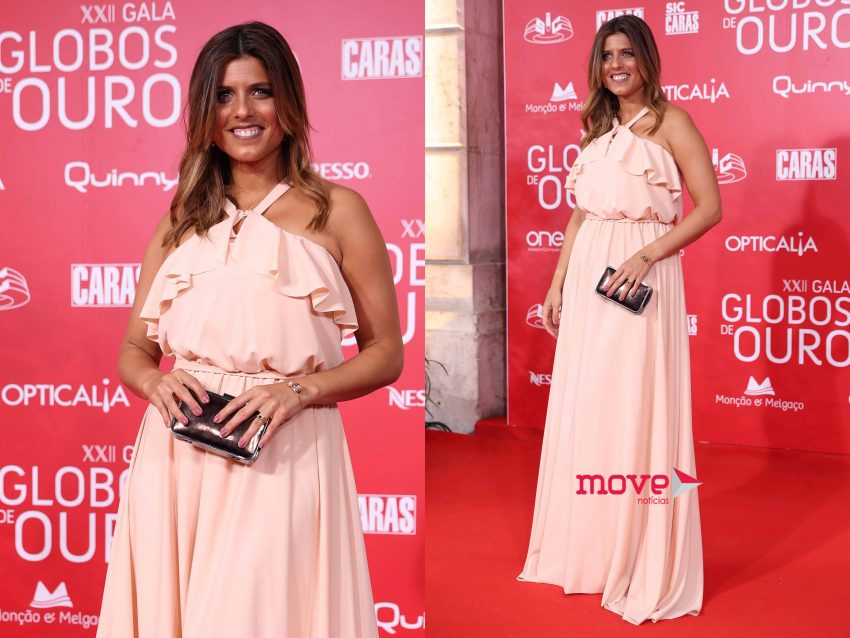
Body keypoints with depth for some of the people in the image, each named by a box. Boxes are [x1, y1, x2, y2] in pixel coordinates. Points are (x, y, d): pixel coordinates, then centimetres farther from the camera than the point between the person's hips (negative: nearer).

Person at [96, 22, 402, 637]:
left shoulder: (337, 211, 3)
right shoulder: (180, 221, 14)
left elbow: (386, 353, 3)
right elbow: (133, 350, 16)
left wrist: (302, 390, -14)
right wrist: (155, 382, -7)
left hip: (282, 461, -3)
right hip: (175, 463, 4)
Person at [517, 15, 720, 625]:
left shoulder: (670, 122, -4)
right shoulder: (598, 128, 16)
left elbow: (709, 208, -9)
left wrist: (646, 255, -18)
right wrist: (558, 283, 12)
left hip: (640, 279, -6)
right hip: (586, 279, 6)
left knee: (638, 408, -3)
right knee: (584, 408, 9)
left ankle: (647, 564, 7)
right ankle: (589, 548, 23)